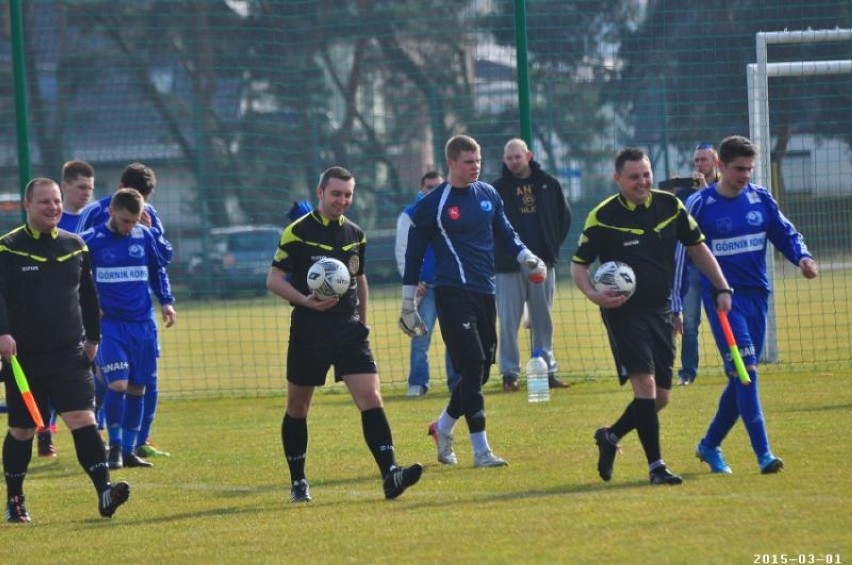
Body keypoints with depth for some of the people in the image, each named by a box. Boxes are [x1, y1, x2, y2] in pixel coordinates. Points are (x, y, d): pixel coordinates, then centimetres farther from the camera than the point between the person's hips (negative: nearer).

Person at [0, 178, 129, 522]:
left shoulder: (75, 247, 8)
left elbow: (88, 295, 20)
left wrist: (93, 337, 19)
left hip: (69, 355, 2)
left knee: (83, 419, -13)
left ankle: (104, 492, -21)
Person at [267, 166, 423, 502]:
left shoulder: (355, 235, 11)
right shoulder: (298, 232, -5)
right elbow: (274, 279, -6)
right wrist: (306, 301, -21)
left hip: (349, 331, 3)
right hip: (309, 332, -3)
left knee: (371, 398, -12)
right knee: (297, 408, 7)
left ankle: (390, 475, -21)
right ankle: (298, 482, 21)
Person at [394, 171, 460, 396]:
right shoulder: (410, 216, 2)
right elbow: (402, 251, -1)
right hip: (425, 286, -3)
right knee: (421, 337, -8)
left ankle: (456, 380, 12)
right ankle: (417, 384, -4)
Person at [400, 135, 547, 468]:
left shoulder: (488, 194, 10)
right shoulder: (433, 204, -4)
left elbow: (504, 232, 24)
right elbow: (414, 254, 2)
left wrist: (526, 257, 6)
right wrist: (407, 304, 2)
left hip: (485, 293, 6)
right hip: (453, 294, -6)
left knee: (481, 370, 7)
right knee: (472, 367, -13)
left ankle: (443, 427, 30)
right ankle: (481, 450, -11)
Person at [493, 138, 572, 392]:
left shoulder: (548, 184, 6)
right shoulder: (498, 188, -1)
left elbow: (564, 217, 14)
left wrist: (553, 245, 6)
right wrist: (499, 251, -5)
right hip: (509, 266, -2)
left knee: (543, 320, 8)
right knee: (509, 322, -2)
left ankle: (547, 371, 13)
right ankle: (510, 374, 2)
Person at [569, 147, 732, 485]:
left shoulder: (670, 206, 2)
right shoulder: (603, 217, -10)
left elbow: (697, 247, 14)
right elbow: (578, 265, -4)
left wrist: (722, 288, 7)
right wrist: (593, 294, -23)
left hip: (660, 310, 5)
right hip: (624, 310, -5)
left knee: (660, 397, 7)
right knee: (645, 383, -18)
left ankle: (611, 436, 31)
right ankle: (656, 466, -13)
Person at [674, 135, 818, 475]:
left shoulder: (760, 198, 5)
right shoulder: (700, 205, -5)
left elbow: (786, 234, 13)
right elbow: (680, 255, -1)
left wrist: (803, 257, -9)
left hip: (757, 295, 5)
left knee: (743, 378, 10)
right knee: (744, 372, -17)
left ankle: (710, 446, 27)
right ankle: (763, 454, -21)